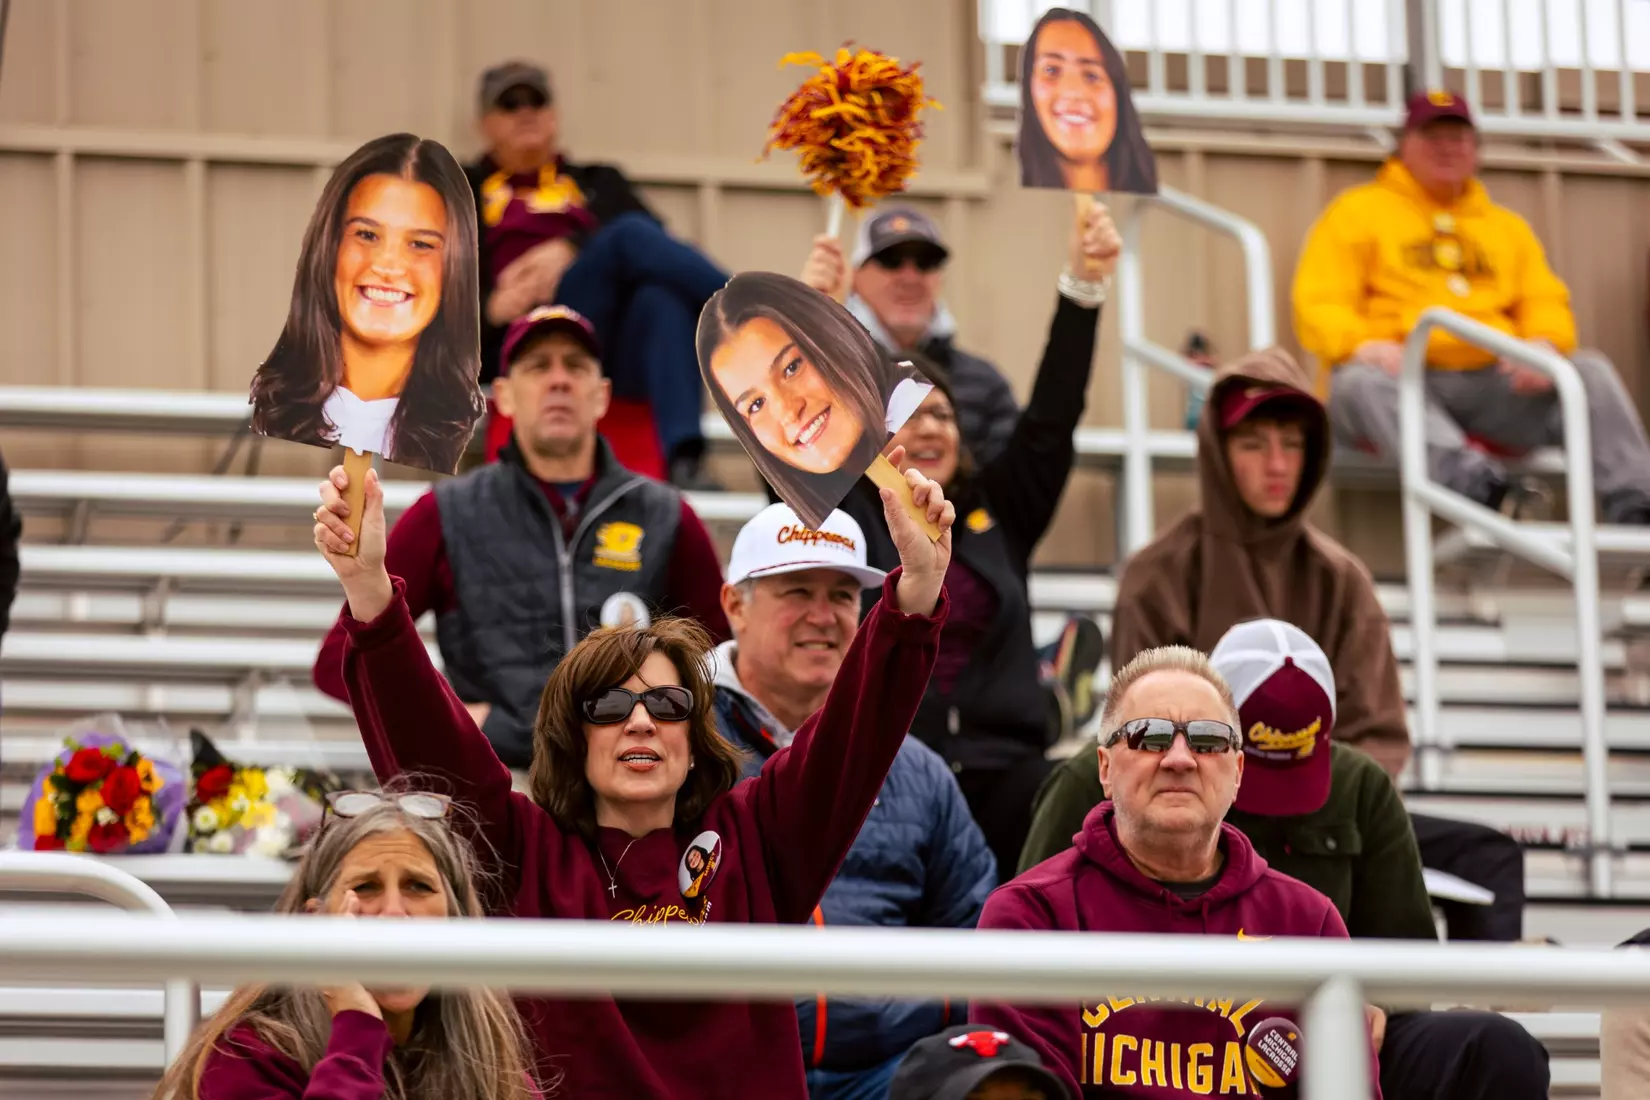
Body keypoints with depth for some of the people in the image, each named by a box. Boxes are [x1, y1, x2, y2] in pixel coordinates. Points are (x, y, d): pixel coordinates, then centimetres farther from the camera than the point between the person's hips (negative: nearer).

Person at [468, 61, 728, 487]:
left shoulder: (599, 183, 33)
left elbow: (654, 236, 11)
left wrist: (571, 247, -6)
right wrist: (491, 307, -6)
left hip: (624, 352, 2)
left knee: (662, 296, -38)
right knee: (631, 235, -30)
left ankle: (684, 461, -55)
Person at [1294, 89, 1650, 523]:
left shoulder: (1507, 226, 26)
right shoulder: (1357, 211, 13)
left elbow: (1547, 303, 17)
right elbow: (1318, 305, 3)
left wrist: (1543, 344, -8)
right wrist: (1364, 345, -20)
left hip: (1493, 381, 4)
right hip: (1402, 374, -4)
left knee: (1590, 371, -17)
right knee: (1361, 381, -38)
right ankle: (1467, 478, -62)